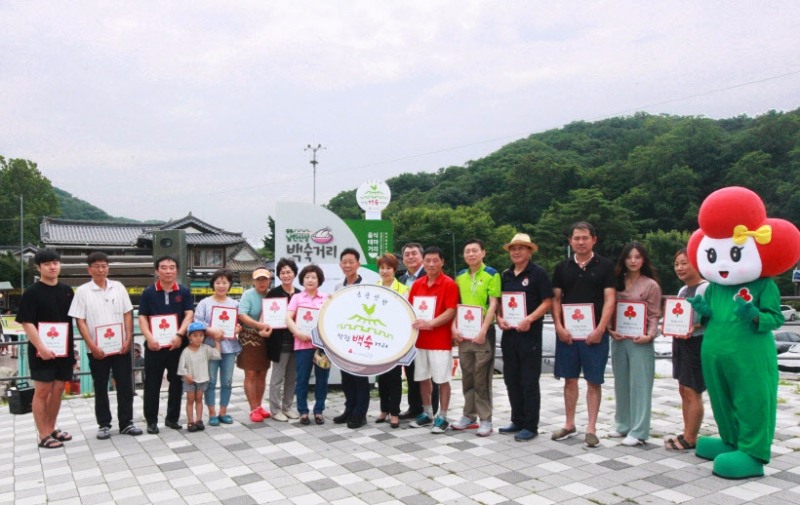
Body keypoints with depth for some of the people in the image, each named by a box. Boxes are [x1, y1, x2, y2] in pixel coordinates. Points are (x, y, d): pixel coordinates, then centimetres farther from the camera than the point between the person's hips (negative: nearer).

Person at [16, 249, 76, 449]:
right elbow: (27, 323, -13)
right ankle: (43, 436, 8)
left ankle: (52, 429, 25)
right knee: (42, 391, 1)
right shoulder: (32, 292, -8)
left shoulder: (67, 290, 9)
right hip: (42, 352, -5)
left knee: (58, 391, 11)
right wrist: (41, 348, -22)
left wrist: (73, 347, 13)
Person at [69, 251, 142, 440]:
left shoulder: (118, 287, 5)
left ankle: (126, 423, 15)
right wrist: (92, 346, -12)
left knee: (125, 386, 5)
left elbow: (128, 315, 6)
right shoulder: (82, 291, -2)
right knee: (100, 388, 9)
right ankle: (104, 425, 19)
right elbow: (80, 321, -4)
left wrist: (128, 339, -4)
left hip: (121, 347, 2)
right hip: (97, 350, -2)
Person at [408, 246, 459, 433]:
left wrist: (430, 323, -24)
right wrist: (412, 322, -5)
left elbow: (451, 312, -14)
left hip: (441, 341, -5)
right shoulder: (417, 284, 9)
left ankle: (442, 417, 12)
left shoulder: (449, 284, -8)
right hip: (420, 339, 6)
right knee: (423, 378, 12)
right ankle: (427, 413, 26)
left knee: (442, 380, 1)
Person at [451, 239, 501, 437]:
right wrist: (454, 327, -1)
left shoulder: (491, 274, -5)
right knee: (467, 376, 12)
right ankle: (469, 416, 22)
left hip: (483, 332, -5)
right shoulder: (460, 277, 10)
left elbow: (493, 304, -11)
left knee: (482, 377, -1)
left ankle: (485, 419, 8)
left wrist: (483, 330, -18)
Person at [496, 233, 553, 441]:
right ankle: (517, 421, 25)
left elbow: (547, 302, -9)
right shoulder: (505, 275, 12)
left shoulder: (538, 273, -5)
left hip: (530, 334, -6)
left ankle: (531, 426, 10)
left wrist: (529, 319, -20)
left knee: (529, 381, 0)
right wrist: (499, 318, -1)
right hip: (509, 333, 6)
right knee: (511, 379, 12)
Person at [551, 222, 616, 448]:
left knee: (594, 381, 3)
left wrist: (600, 329, -14)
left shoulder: (605, 266, 0)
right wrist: (559, 326, -4)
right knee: (570, 379, 10)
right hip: (567, 332, 3)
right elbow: (556, 299, 8)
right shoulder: (562, 267, 8)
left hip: (594, 333, -3)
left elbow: (609, 299, -5)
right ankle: (569, 425, 21)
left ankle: (591, 429, 12)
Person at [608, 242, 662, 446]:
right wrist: (610, 330, -5)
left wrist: (649, 335, -18)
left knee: (639, 386, -1)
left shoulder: (651, 285, -3)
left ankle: (638, 432, 5)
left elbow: (654, 315, -5)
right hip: (618, 340, 5)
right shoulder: (617, 282, 10)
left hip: (640, 342, -5)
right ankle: (623, 425, 24)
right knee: (621, 384, 12)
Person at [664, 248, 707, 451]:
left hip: (697, 343, -9)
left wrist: (695, 327, -32)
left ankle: (690, 438, 5)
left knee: (692, 392, -3)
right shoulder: (682, 290, 14)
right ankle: (687, 433, 22)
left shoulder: (706, 288, -14)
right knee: (683, 390, 13)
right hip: (680, 342, 9)